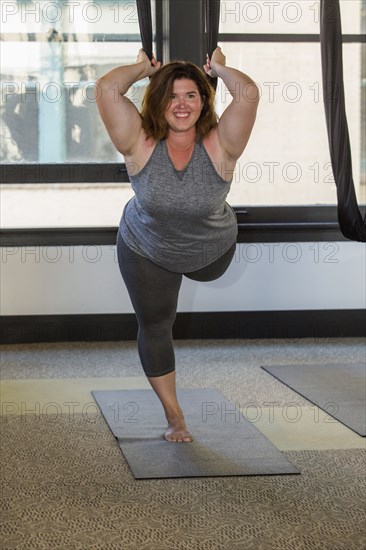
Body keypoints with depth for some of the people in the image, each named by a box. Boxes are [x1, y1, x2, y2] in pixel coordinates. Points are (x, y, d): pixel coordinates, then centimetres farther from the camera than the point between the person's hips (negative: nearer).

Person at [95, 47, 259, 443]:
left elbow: (248, 94, -44)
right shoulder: (140, 144, -28)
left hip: (212, 252, 0)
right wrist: (142, 68, -22)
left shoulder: (219, 146, -29)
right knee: (154, 326, 11)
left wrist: (218, 68, -24)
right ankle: (173, 415, 27)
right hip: (146, 252, 0)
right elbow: (106, 89, -39)